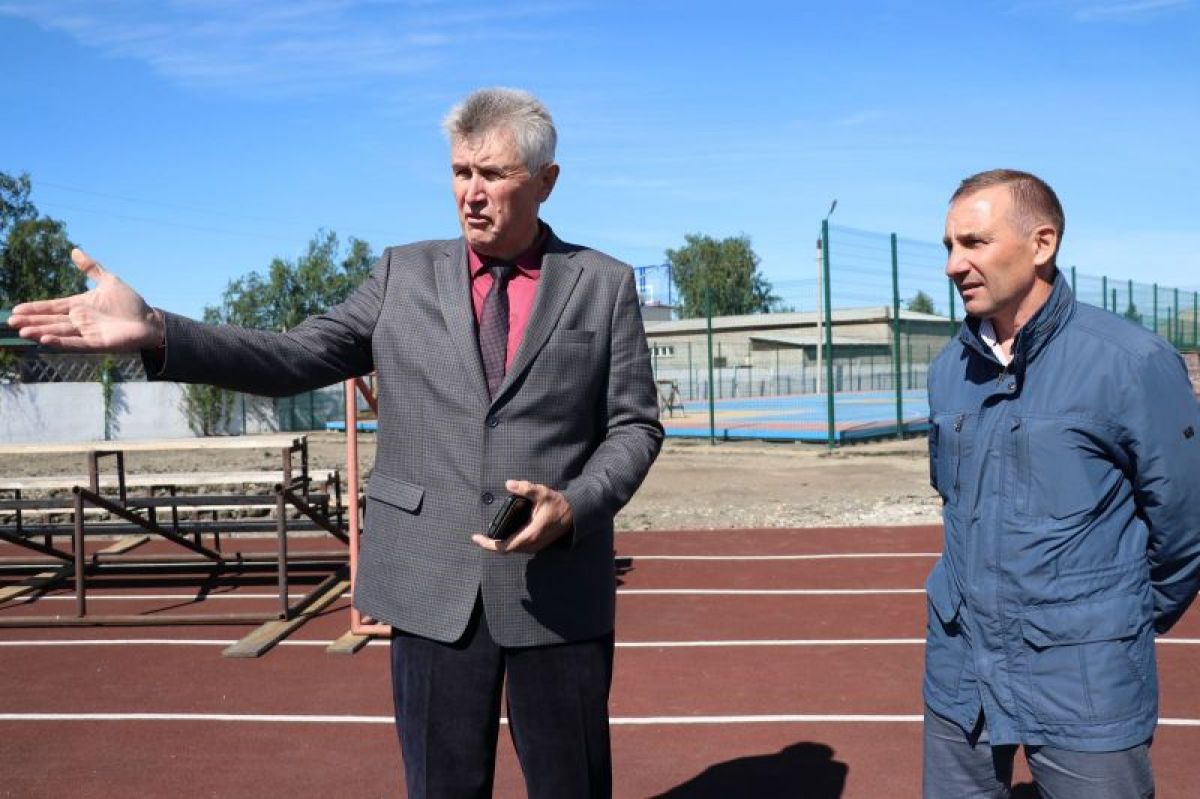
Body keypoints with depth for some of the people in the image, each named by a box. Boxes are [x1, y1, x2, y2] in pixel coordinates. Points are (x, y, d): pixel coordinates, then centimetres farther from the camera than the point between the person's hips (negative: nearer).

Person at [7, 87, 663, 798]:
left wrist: (574, 506, -16)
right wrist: (157, 332, -14)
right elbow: (298, 359, 0)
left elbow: (635, 425, 2)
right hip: (432, 585, 1)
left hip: (559, 587, -1)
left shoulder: (606, 285, 3)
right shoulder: (405, 274, 7)